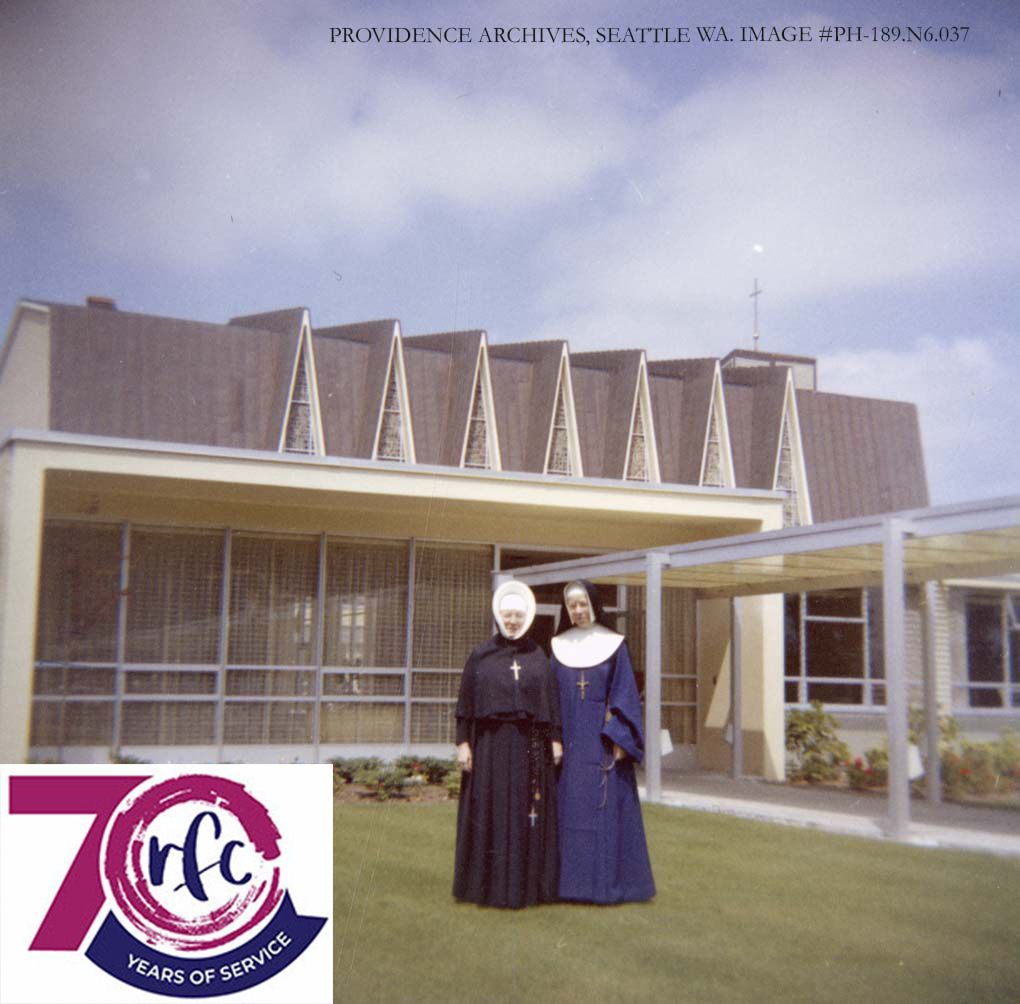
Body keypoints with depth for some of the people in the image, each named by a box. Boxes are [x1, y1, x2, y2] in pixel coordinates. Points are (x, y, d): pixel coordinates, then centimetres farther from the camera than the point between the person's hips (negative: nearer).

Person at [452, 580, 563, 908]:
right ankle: (490, 885, 9)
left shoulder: (538, 656, 8)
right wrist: (463, 742, -5)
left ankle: (528, 883, 12)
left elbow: (552, 700, 8)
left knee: (528, 812, 4)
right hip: (491, 743, -1)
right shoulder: (481, 655, 3)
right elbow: (466, 701, 1)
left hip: (530, 744, 2)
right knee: (491, 812, 1)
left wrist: (555, 740, 1)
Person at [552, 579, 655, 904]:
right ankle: (571, 880, 10)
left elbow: (624, 693, -3)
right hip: (570, 741, 3)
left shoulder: (614, 645, 1)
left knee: (606, 810, -2)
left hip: (602, 741, -2)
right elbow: (551, 697, 9)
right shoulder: (559, 647, 8)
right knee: (569, 810, 3)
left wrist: (618, 740, -11)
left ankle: (608, 880, 5)